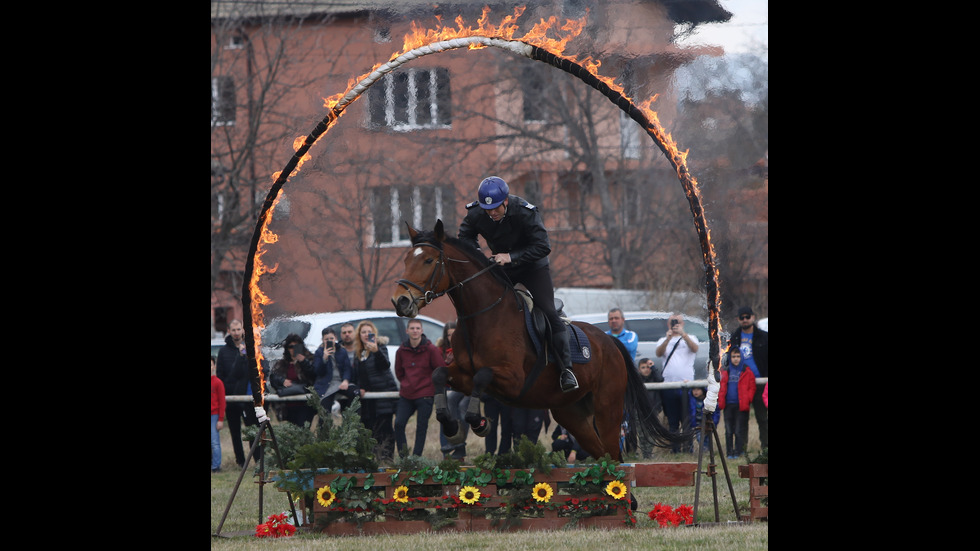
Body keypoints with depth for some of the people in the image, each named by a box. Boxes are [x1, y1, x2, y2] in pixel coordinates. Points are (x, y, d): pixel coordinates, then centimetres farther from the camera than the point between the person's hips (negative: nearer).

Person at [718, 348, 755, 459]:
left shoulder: (746, 371, 1)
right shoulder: (725, 372, 11)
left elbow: (752, 387, 1)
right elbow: (722, 387, 16)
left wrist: (748, 400, -9)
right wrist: (720, 400, 5)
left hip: (741, 406, -4)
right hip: (728, 405, 4)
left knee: (739, 431, -3)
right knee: (729, 431, 6)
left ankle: (738, 452, 2)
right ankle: (729, 453, 11)